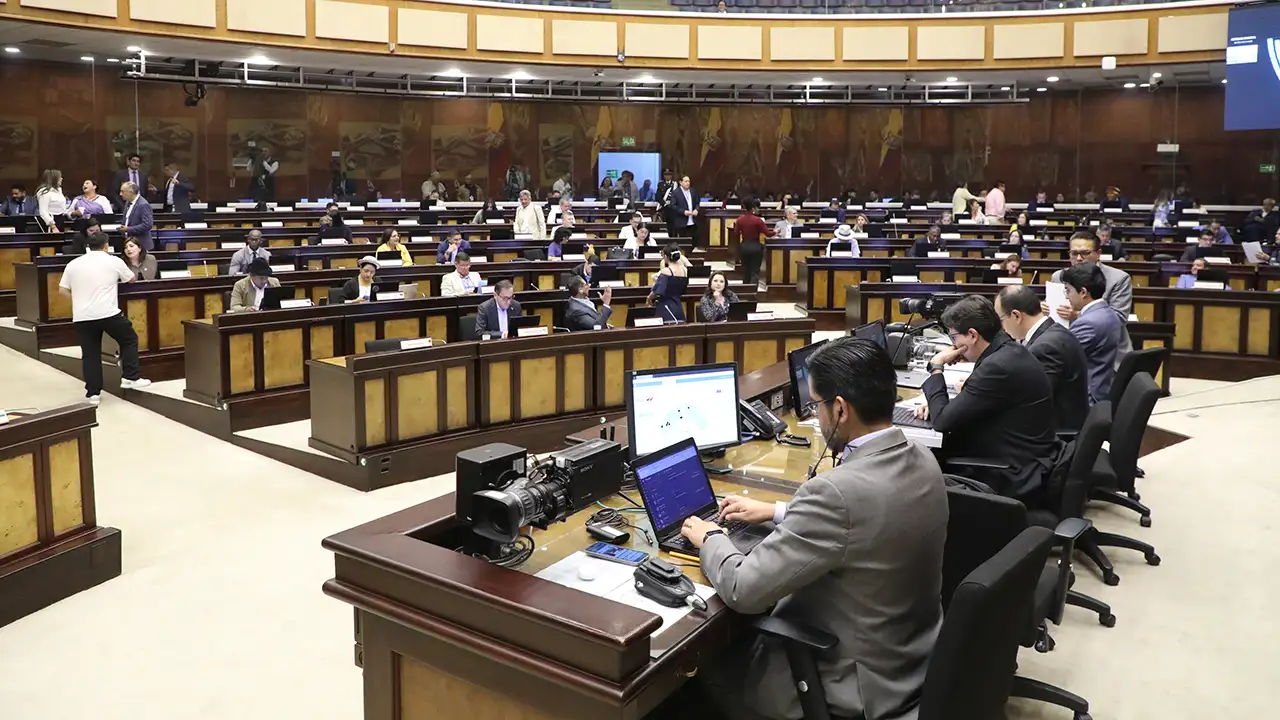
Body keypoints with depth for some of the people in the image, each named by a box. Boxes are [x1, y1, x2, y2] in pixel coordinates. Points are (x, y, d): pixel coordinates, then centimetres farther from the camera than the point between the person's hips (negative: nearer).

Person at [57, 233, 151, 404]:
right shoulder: (114, 261, 3)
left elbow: (62, 290, 12)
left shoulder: (73, 264, 11)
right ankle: (131, 378, 12)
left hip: (82, 317, 3)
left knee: (90, 354, 8)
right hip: (109, 314, -3)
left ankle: (93, 393, 9)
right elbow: (132, 279, 19)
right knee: (129, 339, 18)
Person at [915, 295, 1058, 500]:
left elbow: (942, 421, -21)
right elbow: (972, 406, 18)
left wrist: (936, 367, -10)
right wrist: (938, 405, 1)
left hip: (1014, 480, -9)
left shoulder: (998, 366, -25)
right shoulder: (1010, 352, 5)